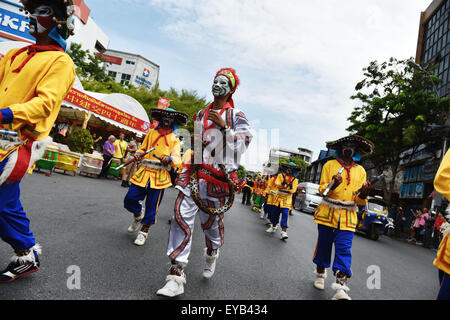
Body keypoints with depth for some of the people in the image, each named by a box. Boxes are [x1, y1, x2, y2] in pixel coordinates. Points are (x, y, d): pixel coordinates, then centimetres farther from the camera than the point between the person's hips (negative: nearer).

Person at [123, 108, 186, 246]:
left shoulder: (175, 139, 9)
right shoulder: (151, 133, 15)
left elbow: (177, 159, -2)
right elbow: (142, 148, 22)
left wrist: (169, 158, -25)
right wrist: (138, 154, -1)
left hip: (160, 176, -2)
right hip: (144, 172, 2)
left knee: (152, 207, 2)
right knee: (129, 200, -3)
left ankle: (144, 232, 24)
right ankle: (139, 214, 31)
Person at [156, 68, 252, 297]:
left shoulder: (236, 116, 4)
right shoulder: (200, 114, 20)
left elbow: (242, 144, -4)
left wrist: (224, 126, -14)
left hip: (218, 177, -4)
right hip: (194, 173, 4)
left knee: (211, 220, 7)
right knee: (182, 216, -9)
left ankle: (212, 254, 41)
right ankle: (177, 275, -2)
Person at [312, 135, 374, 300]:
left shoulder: (361, 170, 11)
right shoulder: (329, 165, 5)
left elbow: (360, 201, 9)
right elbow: (322, 190, 0)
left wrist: (363, 193, -14)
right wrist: (332, 185, -20)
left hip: (348, 216, 1)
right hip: (328, 212, -1)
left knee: (344, 249, -7)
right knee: (324, 245, 7)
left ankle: (340, 288, -7)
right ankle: (320, 274, 29)